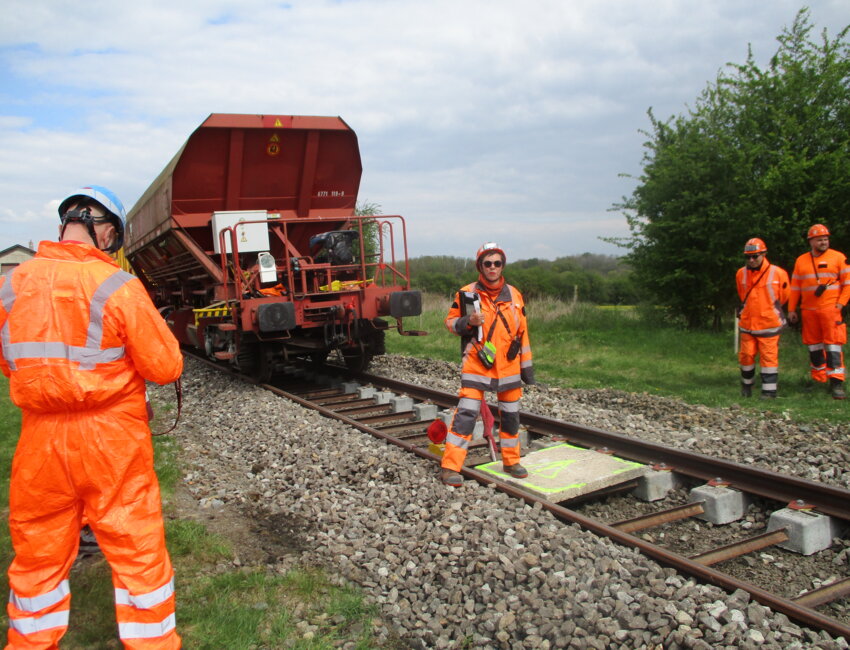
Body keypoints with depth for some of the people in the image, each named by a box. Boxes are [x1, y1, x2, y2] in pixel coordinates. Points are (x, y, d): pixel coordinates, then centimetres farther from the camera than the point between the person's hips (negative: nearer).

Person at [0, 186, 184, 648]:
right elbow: (166, 367, -11)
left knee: (38, 555, 19)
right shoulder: (117, 286, -14)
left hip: (41, 439, 4)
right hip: (111, 440, -4)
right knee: (138, 551, 9)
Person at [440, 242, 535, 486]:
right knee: (466, 414, -10)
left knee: (510, 415, 14)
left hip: (509, 367, 4)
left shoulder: (514, 295, 5)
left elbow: (522, 332, 10)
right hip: (476, 366, -4)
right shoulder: (467, 294, -5)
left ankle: (511, 462, 31)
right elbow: (450, 322, 2)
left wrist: (527, 366, 11)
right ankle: (450, 467, -4)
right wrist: (468, 322, -20)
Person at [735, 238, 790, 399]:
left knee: (769, 357, -1)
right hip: (747, 323, 3)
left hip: (769, 323, -3)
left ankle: (769, 390, 5)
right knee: (746, 355, 7)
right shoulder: (740, 274, 2)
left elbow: (783, 296, 7)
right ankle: (747, 384, 27)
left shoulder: (777, 273, -9)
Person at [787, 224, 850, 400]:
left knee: (833, 344, -9)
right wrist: (791, 309, 9)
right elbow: (795, 287, 13)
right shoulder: (801, 261, 11)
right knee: (814, 345, 10)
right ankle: (818, 379, 20)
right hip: (808, 311, 4)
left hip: (830, 309, -4)